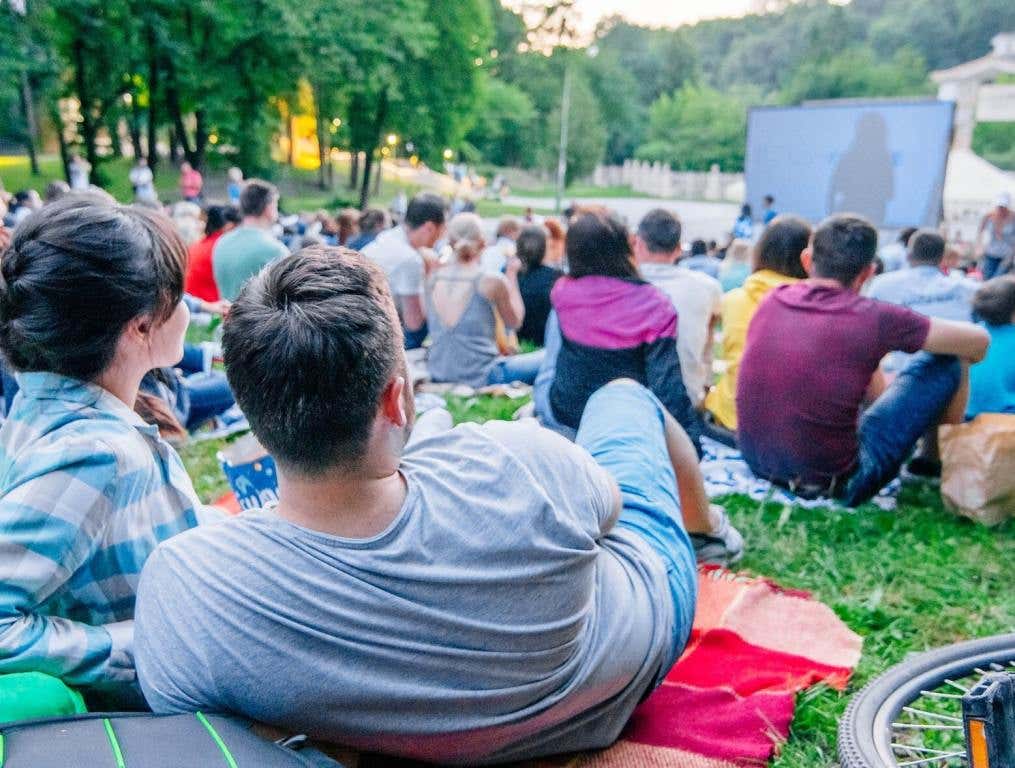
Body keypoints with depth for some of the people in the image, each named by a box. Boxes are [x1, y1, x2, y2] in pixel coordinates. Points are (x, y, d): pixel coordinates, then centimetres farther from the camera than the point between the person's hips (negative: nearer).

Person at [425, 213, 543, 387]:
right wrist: (512, 275, 14)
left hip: (438, 377, 7)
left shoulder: (433, 279, -1)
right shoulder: (493, 282, -14)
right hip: (480, 378, -7)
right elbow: (514, 321, 4)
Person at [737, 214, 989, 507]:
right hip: (830, 480, -5)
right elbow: (978, 340, 0)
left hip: (756, 459, 5)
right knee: (946, 363, 6)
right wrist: (961, 362, 23)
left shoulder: (773, 300, -1)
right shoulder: (872, 318, -15)